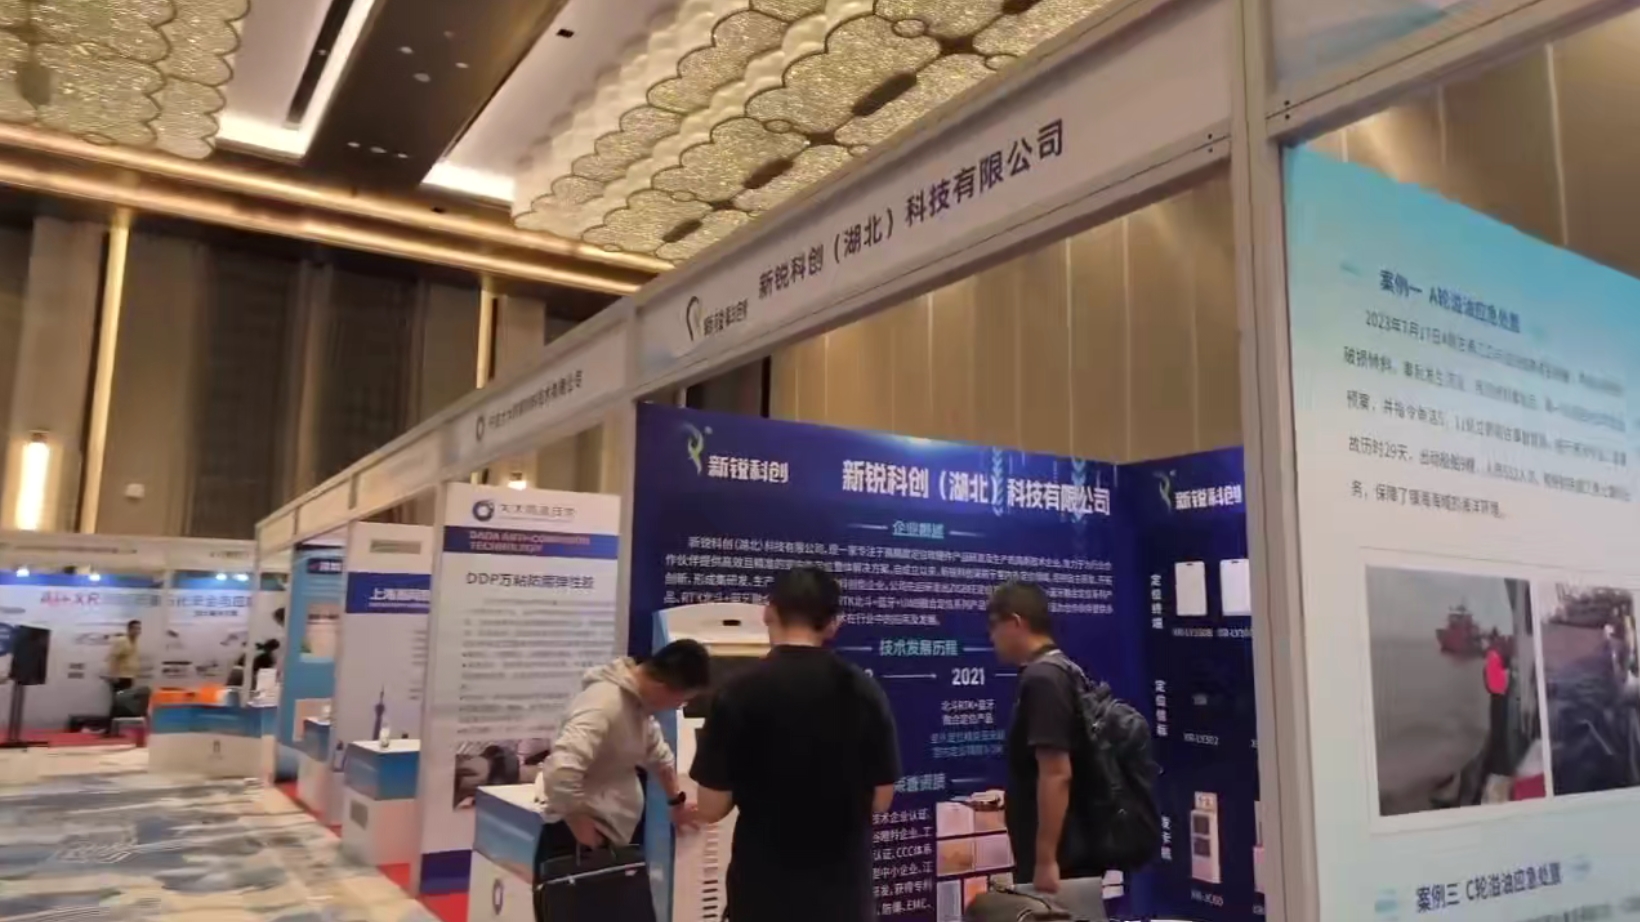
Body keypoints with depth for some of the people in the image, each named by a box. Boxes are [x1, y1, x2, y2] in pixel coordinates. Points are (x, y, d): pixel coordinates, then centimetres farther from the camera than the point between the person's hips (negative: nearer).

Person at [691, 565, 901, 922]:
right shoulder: (864, 691, -6)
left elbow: (712, 808, -9)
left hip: (764, 886, -2)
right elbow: (880, 800, 1)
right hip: (843, 881, 2)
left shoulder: (738, 694, -13)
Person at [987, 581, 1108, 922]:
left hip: (1061, 860, -10)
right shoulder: (1061, 672, 12)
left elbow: (1056, 775, -24)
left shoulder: (1041, 680, -18)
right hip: (1076, 855, 10)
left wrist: (1046, 860, -22)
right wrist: (1006, 797, 25)